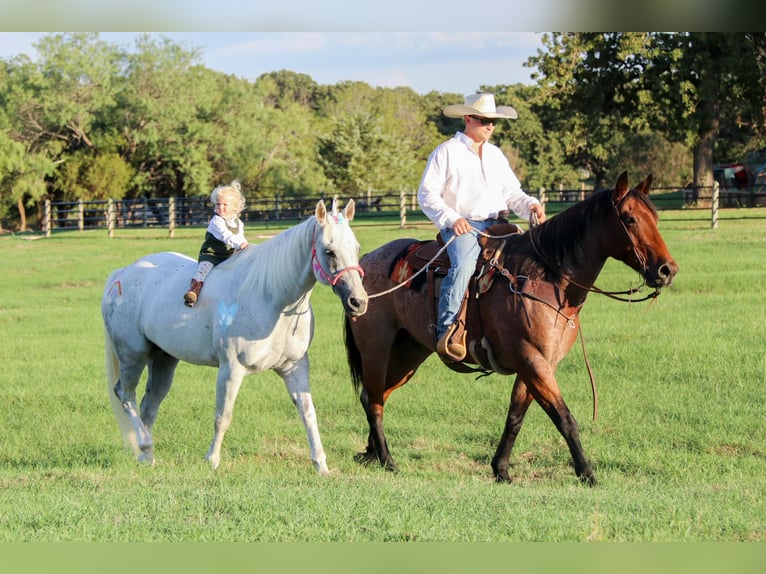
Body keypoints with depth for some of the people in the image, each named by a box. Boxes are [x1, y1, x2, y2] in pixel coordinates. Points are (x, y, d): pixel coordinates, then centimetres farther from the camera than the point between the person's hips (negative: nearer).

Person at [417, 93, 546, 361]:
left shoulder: (495, 154, 21)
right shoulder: (446, 152, 3)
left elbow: (512, 192, 22)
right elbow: (427, 195, -3)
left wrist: (530, 205, -1)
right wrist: (452, 219, -18)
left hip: (496, 225, 6)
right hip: (462, 227, -6)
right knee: (463, 266, -33)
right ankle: (446, 333, -36)